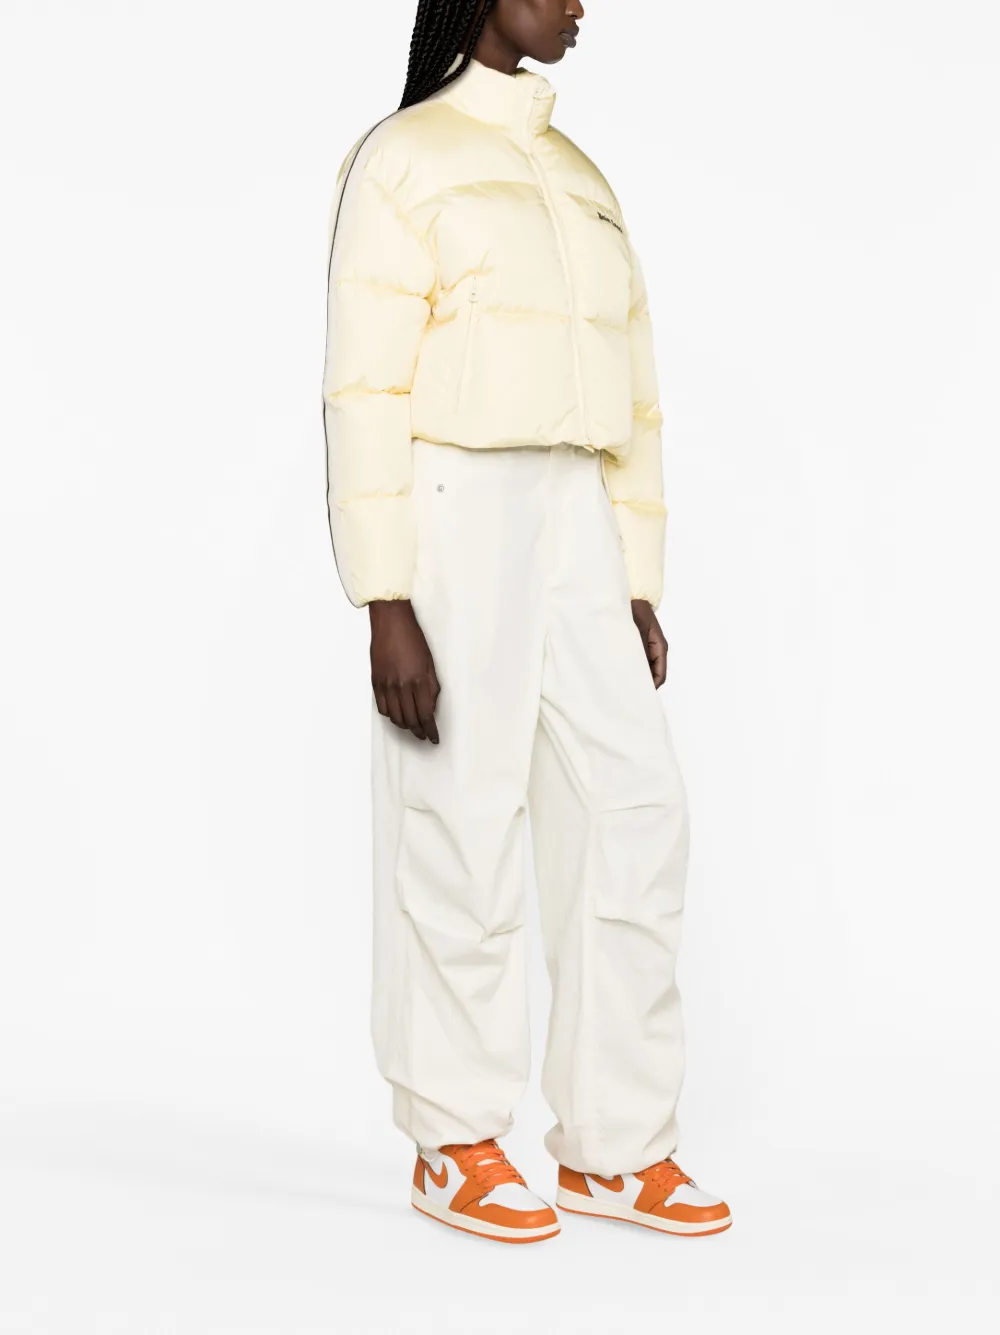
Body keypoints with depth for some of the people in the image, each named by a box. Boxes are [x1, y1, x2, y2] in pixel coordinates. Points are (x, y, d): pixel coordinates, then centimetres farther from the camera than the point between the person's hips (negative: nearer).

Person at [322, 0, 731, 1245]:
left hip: (573, 531, 7)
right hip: (449, 521, -6)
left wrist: (637, 586, 13)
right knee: (463, 833, -2)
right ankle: (455, 1144, 13)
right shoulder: (403, 159, -2)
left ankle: (616, 1146, 11)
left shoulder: (582, 181, 19)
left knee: (634, 812, 1)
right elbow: (366, 389, -10)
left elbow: (627, 395, 18)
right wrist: (386, 605, -16)